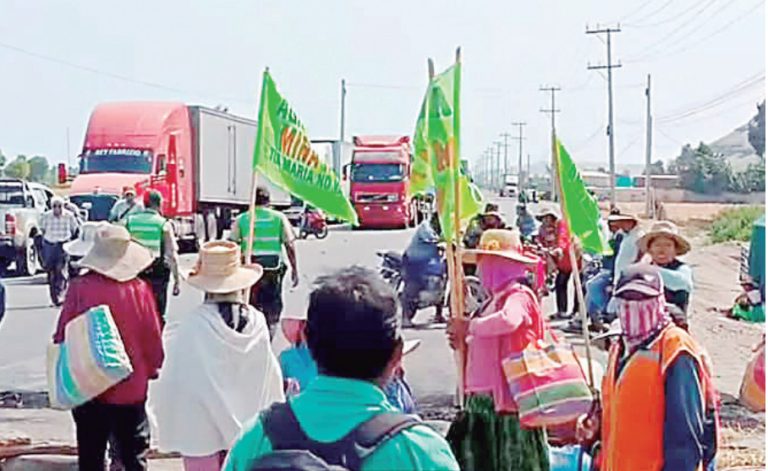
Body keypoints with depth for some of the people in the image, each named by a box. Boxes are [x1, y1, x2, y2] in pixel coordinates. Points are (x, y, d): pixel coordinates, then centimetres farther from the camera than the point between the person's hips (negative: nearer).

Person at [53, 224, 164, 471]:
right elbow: (153, 338, -4)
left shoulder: (80, 287, -13)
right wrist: (152, 368, 13)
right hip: (132, 388, 0)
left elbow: (62, 337, -7)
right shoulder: (139, 289, -12)